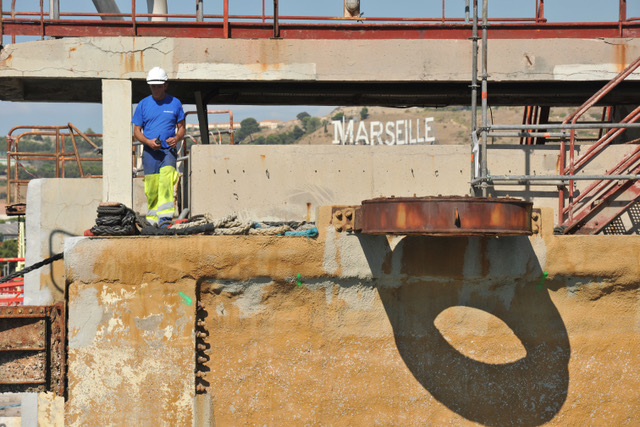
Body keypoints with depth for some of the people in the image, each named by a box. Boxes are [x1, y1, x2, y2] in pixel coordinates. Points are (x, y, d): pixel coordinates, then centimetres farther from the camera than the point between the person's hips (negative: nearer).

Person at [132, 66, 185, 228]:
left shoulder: (175, 103, 8)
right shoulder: (143, 104, 8)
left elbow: (181, 127, 14)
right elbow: (136, 131, 9)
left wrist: (177, 138, -9)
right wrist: (148, 142, -11)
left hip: (168, 151, -1)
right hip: (150, 152, 1)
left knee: (166, 180, -21)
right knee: (151, 187, 0)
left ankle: (164, 216, -30)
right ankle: (152, 218, 14)